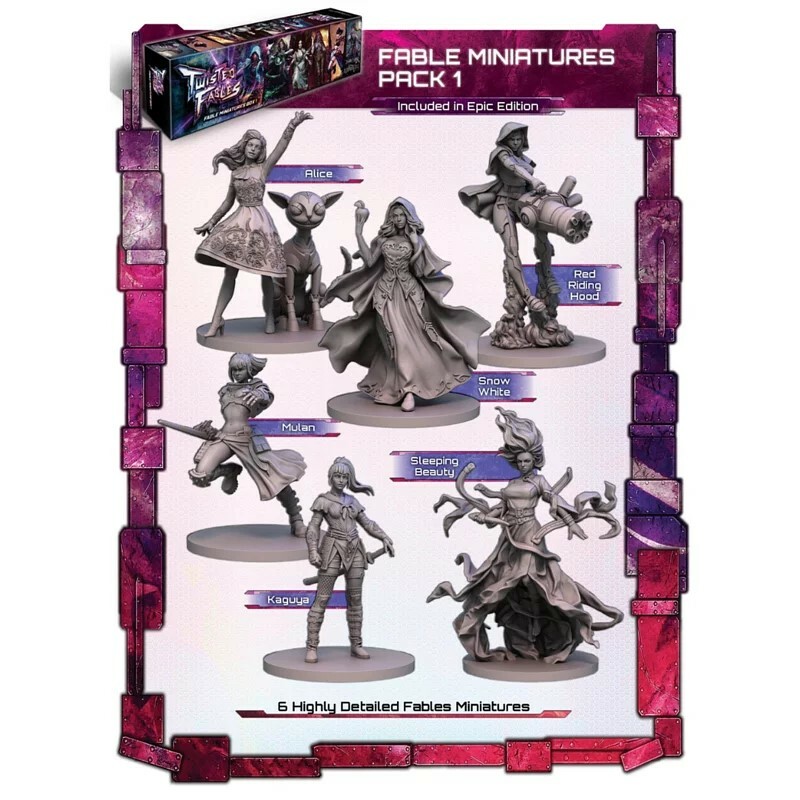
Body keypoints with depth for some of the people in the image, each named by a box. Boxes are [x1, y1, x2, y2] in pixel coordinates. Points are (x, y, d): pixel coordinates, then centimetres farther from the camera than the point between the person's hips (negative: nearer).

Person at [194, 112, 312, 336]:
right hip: (239, 220, 3)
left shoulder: (263, 168, 3)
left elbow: (281, 147, -10)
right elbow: (228, 202, 20)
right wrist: (211, 222, 18)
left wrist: (293, 125, -23)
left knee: (265, 272, 0)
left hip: (259, 221, -2)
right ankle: (216, 320, -5)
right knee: (230, 271, -3)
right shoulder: (235, 172, 12)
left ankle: (269, 315, 15)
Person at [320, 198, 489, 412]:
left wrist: (415, 242, -9)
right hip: (386, 292, 0)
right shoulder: (383, 238, 9)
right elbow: (369, 261, -4)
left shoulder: (416, 240, 5)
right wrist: (359, 232, -7)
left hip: (409, 292, 0)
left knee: (410, 338, -9)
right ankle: (408, 390, -4)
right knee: (398, 339, -7)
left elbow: (422, 270, -1)